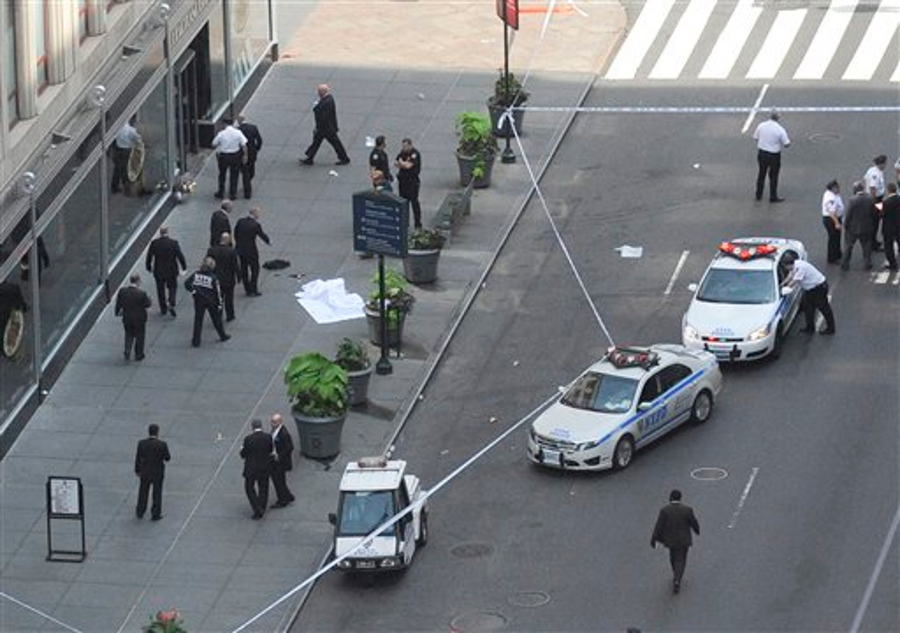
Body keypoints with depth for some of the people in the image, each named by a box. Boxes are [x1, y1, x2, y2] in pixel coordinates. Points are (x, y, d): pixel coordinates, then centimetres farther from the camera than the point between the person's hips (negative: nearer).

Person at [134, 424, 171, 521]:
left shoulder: (141, 443, -13)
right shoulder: (162, 445, -20)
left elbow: (138, 458, -4)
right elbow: (167, 458, -9)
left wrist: (137, 470, 10)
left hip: (145, 472, 2)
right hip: (158, 473, -2)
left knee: (143, 492, 19)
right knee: (157, 494, 12)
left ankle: (140, 513, 31)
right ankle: (155, 514, 19)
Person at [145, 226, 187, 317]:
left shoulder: (154, 243, -11)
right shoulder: (174, 243, -16)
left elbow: (149, 256, -3)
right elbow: (180, 255, -11)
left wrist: (149, 267, 13)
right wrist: (184, 266, 4)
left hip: (158, 271, 1)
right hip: (171, 271, -1)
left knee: (160, 289, 16)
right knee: (172, 287, 16)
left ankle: (163, 309, 23)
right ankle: (171, 304, -5)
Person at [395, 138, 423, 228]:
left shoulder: (414, 154, -14)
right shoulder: (402, 152, 9)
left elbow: (408, 165, -24)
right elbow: (395, 163, 10)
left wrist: (401, 162, -4)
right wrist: (404, 164, -10)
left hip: (412, 181, -7)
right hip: (402, 180, 7)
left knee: (414, 202, -5)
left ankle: (418, 223, 0)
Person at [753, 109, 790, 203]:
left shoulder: (761, 126, -8)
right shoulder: (780, 130, -19)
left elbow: (756, 138, 3)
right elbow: (787, 144, -14)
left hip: (761, 153, 4)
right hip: (774, 155, -4)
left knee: (761, 174, 20)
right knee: (773, 176, 12)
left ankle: (759, 195, 30)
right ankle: (773, 197, 22)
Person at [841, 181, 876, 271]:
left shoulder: (853, 200, -22)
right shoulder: (870, 199, -8)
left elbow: (848, 214, -17)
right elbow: (874, 214, 1)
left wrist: (845, 225, -4)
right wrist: (872, 225, 14)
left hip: (853, 229, -3)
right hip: (867, 228, 3)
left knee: (848, 247, 13)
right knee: (866, 247, 17)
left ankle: (845, 264, 19)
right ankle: (868, 264, 22)